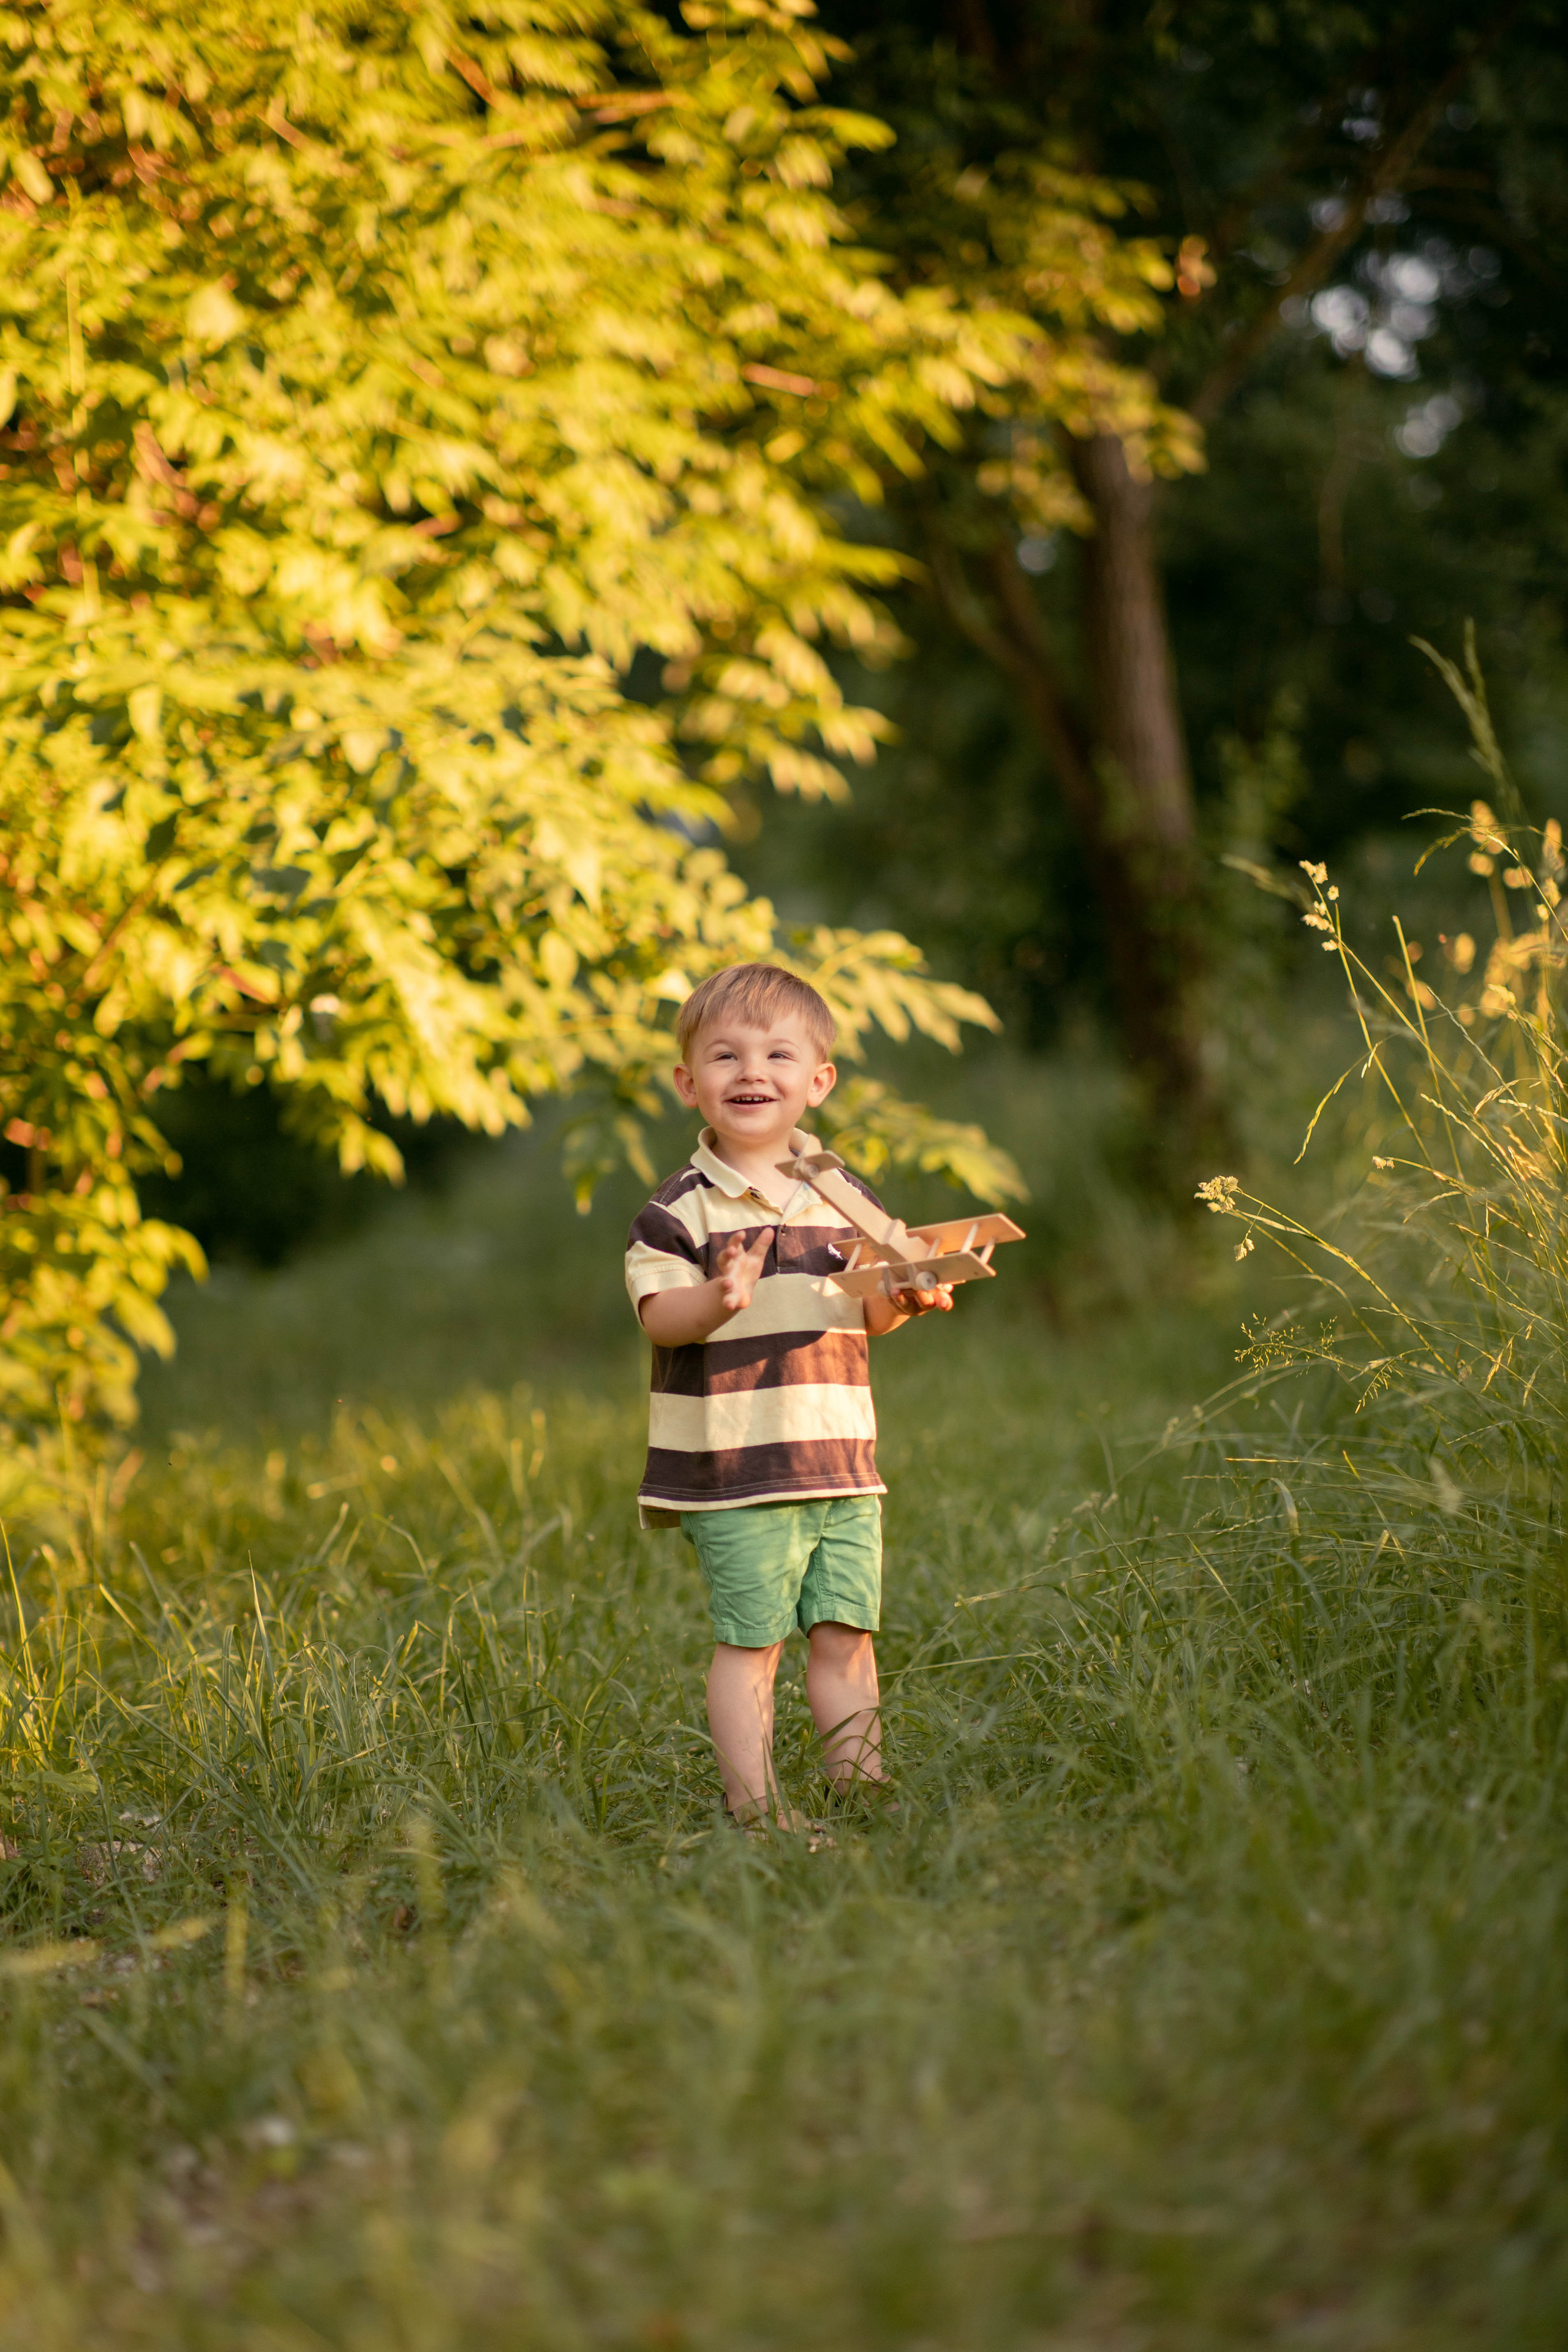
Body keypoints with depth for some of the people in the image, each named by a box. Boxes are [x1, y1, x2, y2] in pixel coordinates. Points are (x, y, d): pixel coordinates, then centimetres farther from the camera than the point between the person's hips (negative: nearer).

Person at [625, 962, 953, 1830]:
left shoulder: (845, 1196, 11)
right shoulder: (683, 1208, -5)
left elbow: (864, 1314, 16)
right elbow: (659, 1315, -13)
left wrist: (906, 1299, -5)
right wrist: (715, 1301, -32)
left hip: (841, 1462, 5)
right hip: (734, 1468, -5)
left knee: (846, 1633, 8)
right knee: (750, 1640, -2)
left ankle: (858, 1781, 19)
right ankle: (753, 1804, 6)